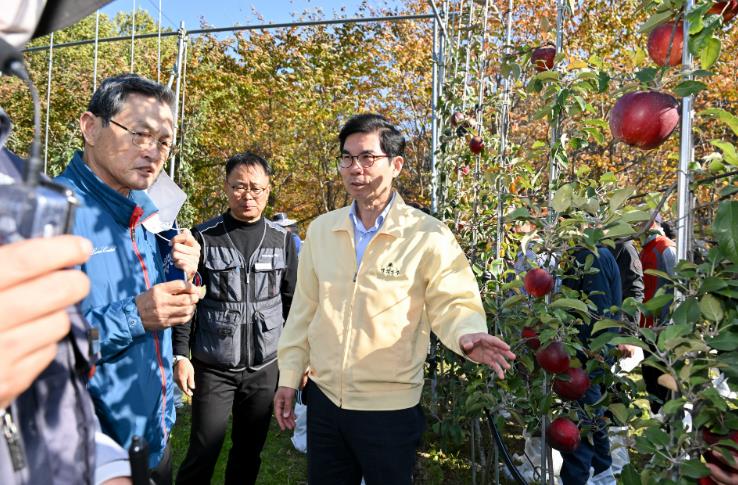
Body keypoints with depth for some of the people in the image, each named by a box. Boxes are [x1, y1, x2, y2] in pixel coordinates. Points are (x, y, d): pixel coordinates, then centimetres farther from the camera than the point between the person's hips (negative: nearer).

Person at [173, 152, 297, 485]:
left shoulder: (282, 239, 3)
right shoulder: (204, 237, -3)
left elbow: (292, 302, 7)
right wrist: (180, 355, -8)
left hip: (265, 368, 2)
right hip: (212, 367, -2)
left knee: (250, 451, 15)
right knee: (202, 455, 4)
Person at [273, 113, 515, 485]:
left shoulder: (428, 237, -12)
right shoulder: (320, 230, 2)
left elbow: (453, 304, -10)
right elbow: (305, 308, 7)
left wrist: (466, 336, -32)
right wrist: (289, 376, 7)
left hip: (390, 407, -4)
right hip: (324, 398, 4)